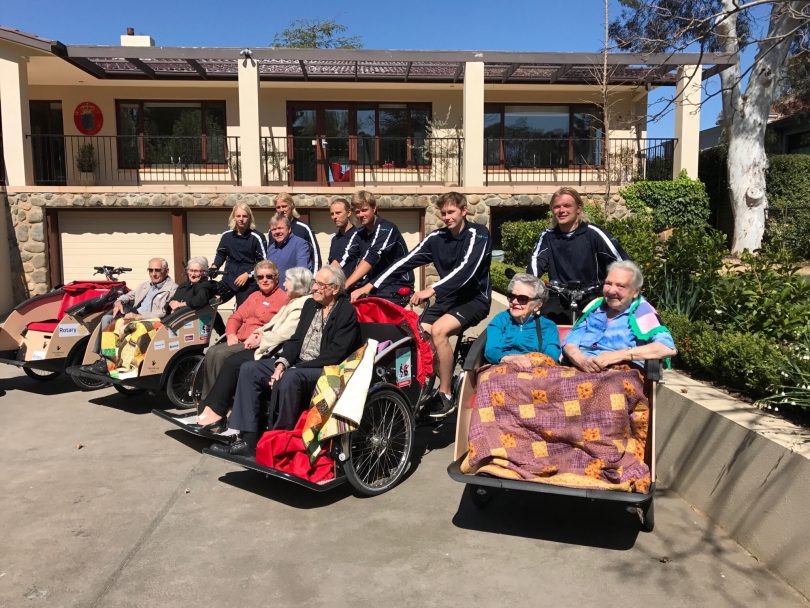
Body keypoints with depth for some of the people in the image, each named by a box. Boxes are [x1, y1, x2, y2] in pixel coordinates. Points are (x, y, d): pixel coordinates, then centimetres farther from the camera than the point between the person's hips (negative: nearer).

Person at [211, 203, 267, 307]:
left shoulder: (257, 237, -9)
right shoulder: (226, 235, 4)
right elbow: (221, 254, 19)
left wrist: (248, 274, -14)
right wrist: (215, 266, 1)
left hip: (249, 283, -5)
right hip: (229, 279, 5)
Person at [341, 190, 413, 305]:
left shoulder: (387, 229, -14)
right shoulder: (360, 233, 7)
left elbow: (372, 257, -27)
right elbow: (345, 259, -2)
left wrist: (345, 285, -36)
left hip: (397, 287, -6)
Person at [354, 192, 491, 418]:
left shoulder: (478, 234, -12)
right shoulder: (437, 237, 3)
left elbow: (466, 268, -29)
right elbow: (406, 262, -5)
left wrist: (431, 290, -42)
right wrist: (370, 286, -15)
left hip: (474, 298, -5)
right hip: (448, 298, 5)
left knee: (438, 330, -30)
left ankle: (446, 395, -16)